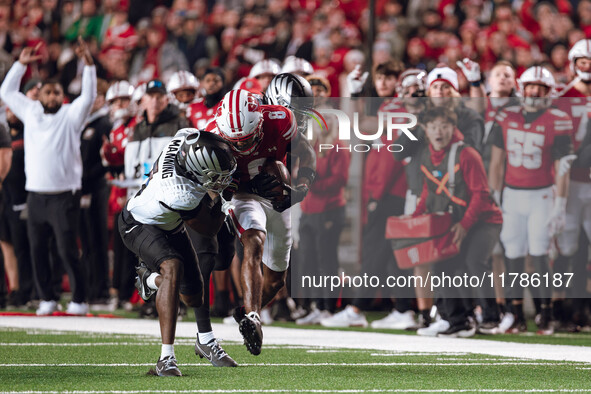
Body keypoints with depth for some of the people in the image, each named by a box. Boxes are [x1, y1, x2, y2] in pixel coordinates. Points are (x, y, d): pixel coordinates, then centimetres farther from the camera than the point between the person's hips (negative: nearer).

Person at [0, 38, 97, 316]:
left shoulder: (70, 116, 2)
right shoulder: (31, 113, 12)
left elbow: (88, 96, -11)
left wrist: (88, 63, -19)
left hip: (63, 196, -4)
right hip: (35, 196, 4)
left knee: (67, 251, -7)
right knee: (37, 251, 6)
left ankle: (79, 300, 1)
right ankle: (47, 299, 15)